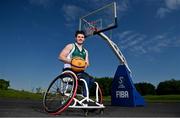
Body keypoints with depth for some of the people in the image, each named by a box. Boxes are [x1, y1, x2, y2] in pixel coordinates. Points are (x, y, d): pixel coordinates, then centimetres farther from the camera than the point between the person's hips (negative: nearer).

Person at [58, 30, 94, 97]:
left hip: (79, 71, 6)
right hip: (68, 71, -6)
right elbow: (61, 57, -6)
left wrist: (86, 64, -10)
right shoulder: (71, 46, 5)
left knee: (92, 80, -20)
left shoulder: (85, 51, 22)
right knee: (86, 77, -30)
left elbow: (87, 63, 15)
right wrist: (72, 61, -19)